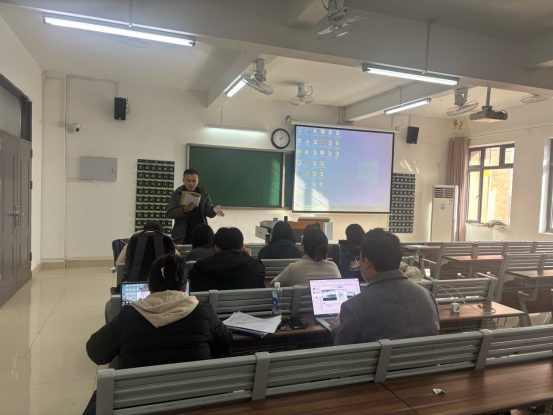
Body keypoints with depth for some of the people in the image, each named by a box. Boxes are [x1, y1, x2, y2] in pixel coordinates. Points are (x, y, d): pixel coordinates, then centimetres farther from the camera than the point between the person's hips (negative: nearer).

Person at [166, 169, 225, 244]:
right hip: (181, 237, -1)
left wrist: (213, 209, -23)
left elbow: (209, 213, 1)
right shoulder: (176, 194, 2)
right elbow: (169, 213, -5)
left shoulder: (204, 194, 6)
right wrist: (184, 210, -22)